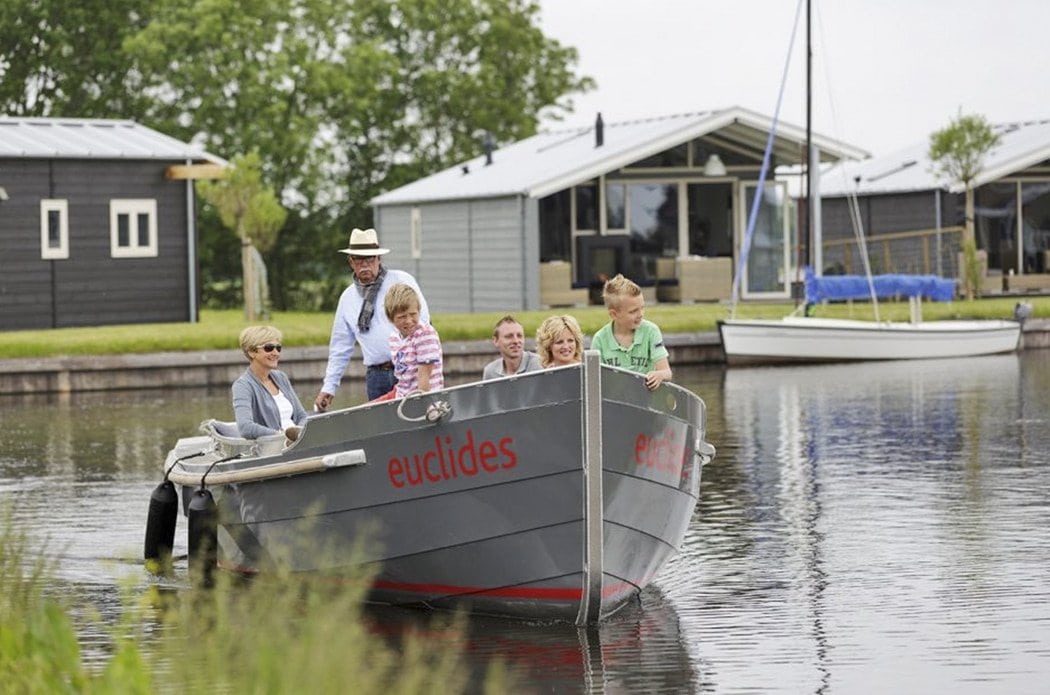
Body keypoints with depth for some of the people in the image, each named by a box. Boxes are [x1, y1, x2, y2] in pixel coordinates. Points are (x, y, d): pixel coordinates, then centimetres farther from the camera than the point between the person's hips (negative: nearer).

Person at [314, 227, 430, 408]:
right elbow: (340, 348, 21)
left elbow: (421, 320, -3)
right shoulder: (348, 298, 16)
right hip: (376, 375, 3)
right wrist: (329, 387, 17)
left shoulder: (402, 281, 4)